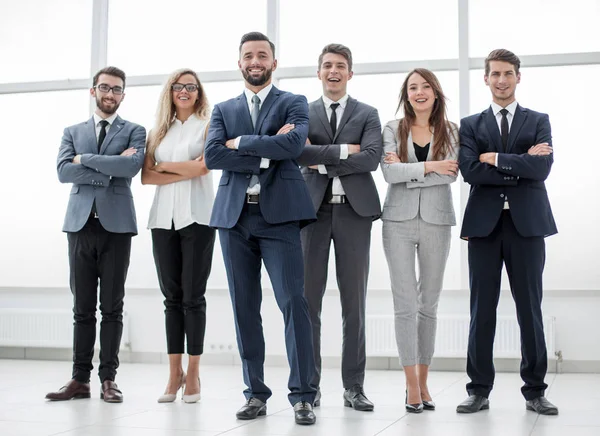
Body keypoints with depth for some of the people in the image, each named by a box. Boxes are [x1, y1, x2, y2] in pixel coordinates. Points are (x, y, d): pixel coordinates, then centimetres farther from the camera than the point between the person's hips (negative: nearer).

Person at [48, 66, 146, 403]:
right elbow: (63, 171, -1)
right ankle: (80, 379, 7)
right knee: (83, 308, 4)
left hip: (116, 224, -2)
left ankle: (109, 378, 6)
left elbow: (132, 165, -12)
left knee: (112, 307, 1)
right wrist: (108, 171, -9)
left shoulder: (134, 131, 9)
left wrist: (85, 159, -5)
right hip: (81, 224, 2)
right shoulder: (73, 132, 16)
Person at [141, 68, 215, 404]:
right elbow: (146, 176, 5)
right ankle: (175, 373, 8)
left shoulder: (208, 125, 6)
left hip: (196, 216, -4)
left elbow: (203, 166, -9)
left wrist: (164, 166, 3)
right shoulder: (159, 131, 16)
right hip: (164, 217, 4)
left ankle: (193, 373, 3)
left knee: (193, 296, -3)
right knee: (172, 296, 4)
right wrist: (185, 172, -5)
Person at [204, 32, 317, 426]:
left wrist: (241, 142, -5)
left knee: (293, 301, -10)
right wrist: (266, 154, -8)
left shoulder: (293, 103, 8)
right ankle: (256, 393, 14)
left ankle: (303, 396, -5)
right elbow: (213, 156, -1)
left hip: (278, 215, -3)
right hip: (234, 216, 3)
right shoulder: (223, 110, 16)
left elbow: (293, 143, -13)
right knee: (245, 309, 5)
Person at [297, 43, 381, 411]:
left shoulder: (367, 114, 10)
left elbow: (372, 158, -7)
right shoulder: (303, 113, 11)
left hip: (354, 211, 0)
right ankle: (310, 384, 10)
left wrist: (323, 162, -8)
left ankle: (354, 387, 9)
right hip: (313, 210, 0)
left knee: (355, 302, 3)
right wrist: (343, 150, -11)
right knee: (308, 300, 1)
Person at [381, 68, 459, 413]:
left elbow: (451, 174, -8)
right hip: (399, 221, -1)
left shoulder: (451, 131, 7)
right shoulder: (393, 129, 5)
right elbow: (389, 172, -9)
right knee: (405, 303, -3)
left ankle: (424, 381, 15)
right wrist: (429, 167, -15)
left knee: (430, 303, 6)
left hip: (437, 221, 1)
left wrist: (406, 170, -11)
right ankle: (412, 385, 2)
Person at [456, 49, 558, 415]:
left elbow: (542, 169, -7)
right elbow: (470, 171, -6)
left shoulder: (538, 121, 10)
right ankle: (480, 390, 11)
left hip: (527, 223, 0)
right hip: (484, 224, 1)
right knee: (482, 310, 3)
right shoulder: (471, 125, 11)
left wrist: (496, 159, -8)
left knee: (530, 309, 4)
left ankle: (535, 391, 13)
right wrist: (520, 166, -8)